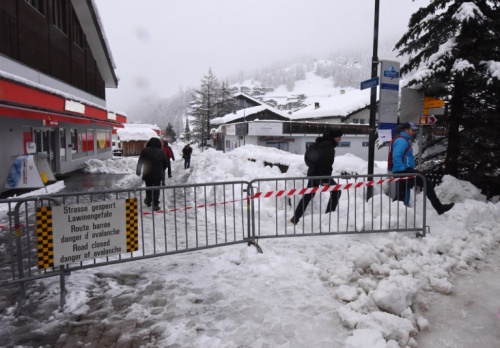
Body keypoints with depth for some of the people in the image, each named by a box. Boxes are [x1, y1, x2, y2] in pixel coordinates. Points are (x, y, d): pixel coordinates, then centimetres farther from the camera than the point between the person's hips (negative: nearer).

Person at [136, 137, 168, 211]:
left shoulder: (144, 151, -3)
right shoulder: (161, 152, -2)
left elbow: (140, 162, 0)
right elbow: (165, 163, 4)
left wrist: (138, 171, 11)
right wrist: (162, 170, 20)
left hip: (147, 174, 1)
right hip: (158, 175, -1)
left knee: (148, 188, 19)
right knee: (156, 189, 4)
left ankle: (148, 202, 32)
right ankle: (155, 205, 0)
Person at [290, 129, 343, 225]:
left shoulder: (321, 143, 16)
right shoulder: (328, 145, -15)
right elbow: (326, 163, -23)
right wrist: (325, 179, -24)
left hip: (313, 173, 9)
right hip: (320, 174, -9)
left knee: (308, 195, 13)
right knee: (336, 191, 4)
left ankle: (295, 218, 14)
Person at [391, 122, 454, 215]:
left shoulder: (404, 140, 24)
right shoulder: (402, 140, -10)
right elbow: (396, 156, -23)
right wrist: (403, 169, -23)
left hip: (402, 172, 11)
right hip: (404, 172, -11)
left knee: (401, 195, 12)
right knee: (427, 183, -7)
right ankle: (439, 207, -1)